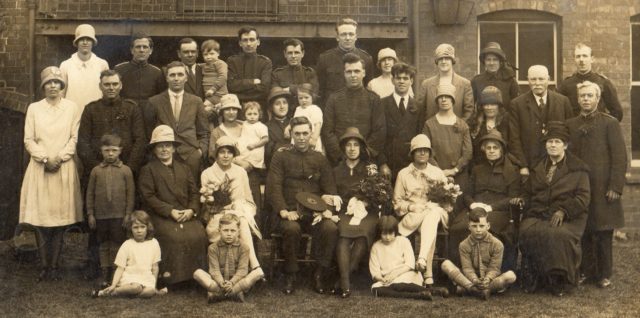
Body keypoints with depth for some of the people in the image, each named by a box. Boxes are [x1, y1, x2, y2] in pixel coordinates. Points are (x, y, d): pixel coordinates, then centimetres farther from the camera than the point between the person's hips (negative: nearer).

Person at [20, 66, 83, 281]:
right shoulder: (34, 108, 8)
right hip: (39, 168, 1)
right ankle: (44, 266, 3)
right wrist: (44, 158, -9)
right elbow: (28, 140, 4)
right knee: (39, 217, -3)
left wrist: (60, 158, -10)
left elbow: (75, 138, 1)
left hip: (64, 169, -1)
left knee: (60, 217, -2)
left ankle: (55, 266, 3)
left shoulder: (72, 108, 6)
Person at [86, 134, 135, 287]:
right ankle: (104, 272, 19)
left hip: (119, 215, -2)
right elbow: (90, 193, 6)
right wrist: (90, 214, 2)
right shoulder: (96, 171, 4)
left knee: (117, 245, 4)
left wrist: (128, 213, -4)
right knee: (103, 245, 11)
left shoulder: (125, 170, -1)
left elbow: (130, 193, 0)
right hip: (101, 215, 2)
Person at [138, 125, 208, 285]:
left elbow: (194, 192, 15)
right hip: (160, 216, -4)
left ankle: (193, 274, -9)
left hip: (186, 214, 4)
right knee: (174, 236, -30)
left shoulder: (184, 168, 22)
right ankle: (169, 276, -18)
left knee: (198, 234, -22)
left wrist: (191, 209, -6)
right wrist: (170, 211, -14)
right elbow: (149, 197, -4)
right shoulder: (148, 170, 7)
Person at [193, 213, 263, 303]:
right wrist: (221, 283, -31)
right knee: (197, 273, -25)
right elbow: (214, 270, -10)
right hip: (218, 282, 0)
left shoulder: (243, 247, -2)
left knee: (257, 273, -28)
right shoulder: (213, 248, -1)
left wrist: (231, 283, -29)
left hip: (236, 281, 0)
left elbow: (242, 270, -11)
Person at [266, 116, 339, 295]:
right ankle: (290, 275, -14)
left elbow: (330, 188, 11)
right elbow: (273, 187, 0)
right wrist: (284, 211, -16)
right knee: (291, 228, -35)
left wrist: (326, 209, -10)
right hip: (290, 212, -2)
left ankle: (320, 274, -13)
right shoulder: (280, 158, 11)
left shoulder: (320, 159, 18)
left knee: (331, 228, -30)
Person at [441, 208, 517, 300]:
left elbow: (494, 268, -9)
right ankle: (473, 288, -36)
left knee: (511, 275, -31)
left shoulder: (497, 244, -2)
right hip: (471, 280, 0)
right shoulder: (464, 245, 0)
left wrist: (487, 279, -31)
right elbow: (467, 268, -9)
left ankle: (467, 288, -34)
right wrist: (475, 280, -31)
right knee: (446, 264, -18)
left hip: (490, 280, 0)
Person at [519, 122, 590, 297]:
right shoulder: (537, 169, 22)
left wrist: (563, 211, -14)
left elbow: (583, 197, 0)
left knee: (559, 235, -36)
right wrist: (530, 209, 0)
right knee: (528, 231, -30)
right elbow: (529, 195, 22)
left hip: (568, 217, -3)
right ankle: (532, 280, -17)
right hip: (538, 214, 3)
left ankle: (558, 281, -17)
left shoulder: (578, 169, 8)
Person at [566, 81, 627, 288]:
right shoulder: (570, 125, 10)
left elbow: (619, 157, -4)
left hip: (602, 188, -3)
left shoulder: (610, 123, 0)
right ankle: (586, 271, 17)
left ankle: (604, 274, 13)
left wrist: (615, 186, -11)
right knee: (583, 232, 5)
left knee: (603, 233, 2)